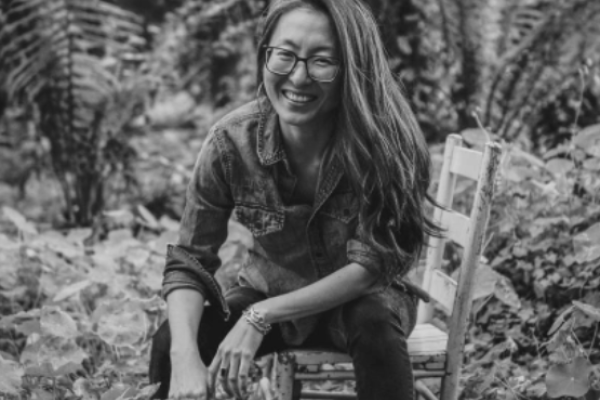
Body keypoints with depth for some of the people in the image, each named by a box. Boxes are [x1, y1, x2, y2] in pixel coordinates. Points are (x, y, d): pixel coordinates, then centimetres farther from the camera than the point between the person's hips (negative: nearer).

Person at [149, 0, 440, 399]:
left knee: (376, 332, -35)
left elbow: (371, 265, -24)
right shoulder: (231, 141, -21)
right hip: (270, 290, 2)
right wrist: (186, 358, -34)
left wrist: (263, 316, -34)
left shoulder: (384, 138, -28)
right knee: (169, 344, -19)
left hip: (362, 295, -2)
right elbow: (188, 262, -16)